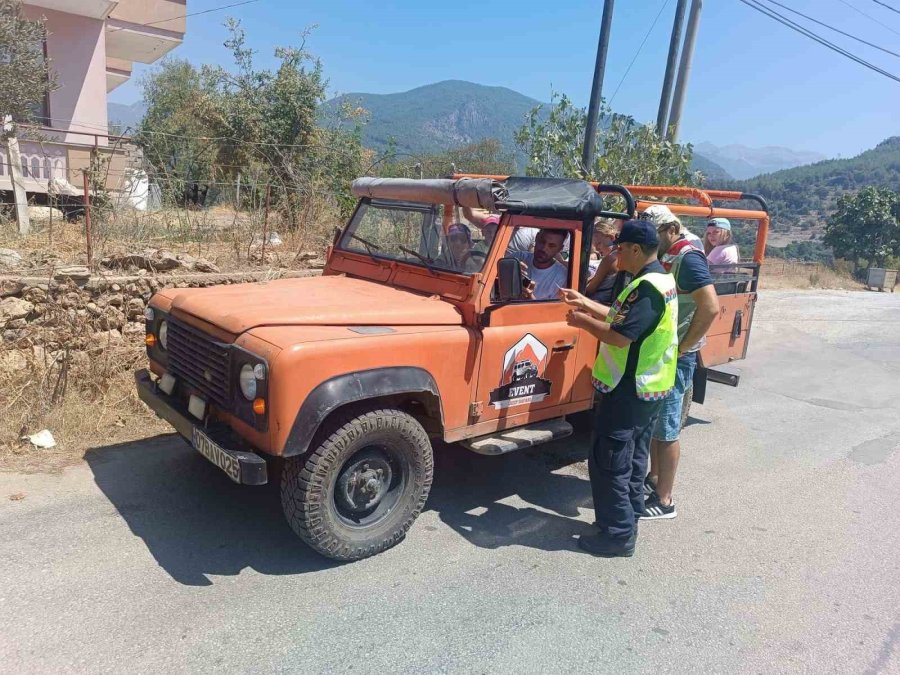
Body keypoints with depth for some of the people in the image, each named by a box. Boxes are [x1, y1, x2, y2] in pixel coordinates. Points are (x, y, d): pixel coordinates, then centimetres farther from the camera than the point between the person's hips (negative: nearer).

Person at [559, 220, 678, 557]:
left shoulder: (647, 287, -23)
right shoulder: (658, 280, 10)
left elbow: (620, 336, -28)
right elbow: (620, 318, 17)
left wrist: (582, 322, -14)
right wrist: (584, 303, 14)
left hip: (628, 391, -10)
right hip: (646, 387, 11)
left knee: (608, 463, -1)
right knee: (632, 460, 20)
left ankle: (617, 535, 9)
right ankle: (629, 518, 33)